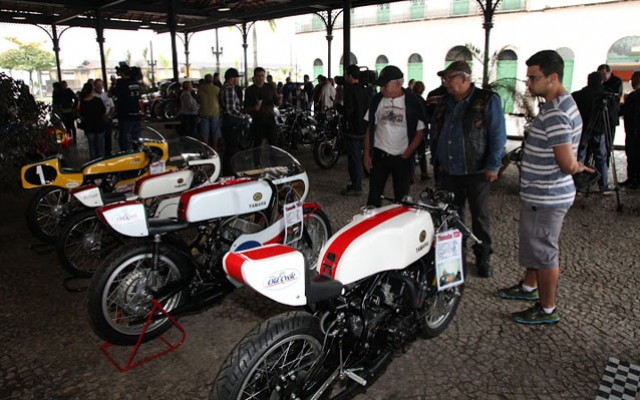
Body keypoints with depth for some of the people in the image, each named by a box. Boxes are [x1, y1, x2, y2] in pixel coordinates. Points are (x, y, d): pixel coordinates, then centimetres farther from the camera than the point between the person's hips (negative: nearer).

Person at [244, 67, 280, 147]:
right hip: (257, 120, 0)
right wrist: (253, 108, -16)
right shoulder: (250, 90, 4)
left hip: (270, 119, 1)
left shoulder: (271, 87, 8)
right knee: (257, 144, 1)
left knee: (273, 143, -3)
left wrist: (278, 102, -16)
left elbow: (276, 103, 8)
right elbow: (246, 108, 6)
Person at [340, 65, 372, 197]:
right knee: (357, 158, 18)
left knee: (354, 159, -2)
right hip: (364, 129, 9)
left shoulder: (350, 90, -16)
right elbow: (369, 109, 14)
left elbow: (348, 110, -22)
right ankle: (356, 184, 28)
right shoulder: (365, 90, 10)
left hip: (353, 130, -9)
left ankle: (356, 188, 4)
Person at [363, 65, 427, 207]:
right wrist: (367, 154, 3)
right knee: (374, 196, 4)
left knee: (402, 198, 6)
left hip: (402, 158, -2)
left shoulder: (412, 102, -7)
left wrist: (406, 155, -8)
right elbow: (370, 128, 7)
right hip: (379, 156, 2)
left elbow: (420, 132, -3)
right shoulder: (377, 100, 2)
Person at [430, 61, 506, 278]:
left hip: (476, 172, -5)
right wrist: (437, 158, 13)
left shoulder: (488, 101, -7)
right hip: (448, 171, 5)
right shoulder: (444, 102, 10)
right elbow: (435, 131, 20)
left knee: (480, 216, 7)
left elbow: (498, 135, -10)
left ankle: (483, 258, 20)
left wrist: (492, 166, -14)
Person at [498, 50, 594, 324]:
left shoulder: (555, 114, -25)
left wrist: (577, 167, -7)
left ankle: (547, 309, 19)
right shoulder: (564, 104, 10)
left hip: (546, 197, -10)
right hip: (544, 194, 11)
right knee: (535, 246, 24)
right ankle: (529, 287, 44)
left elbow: (567, 164, -26)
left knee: (543, 252, 3)